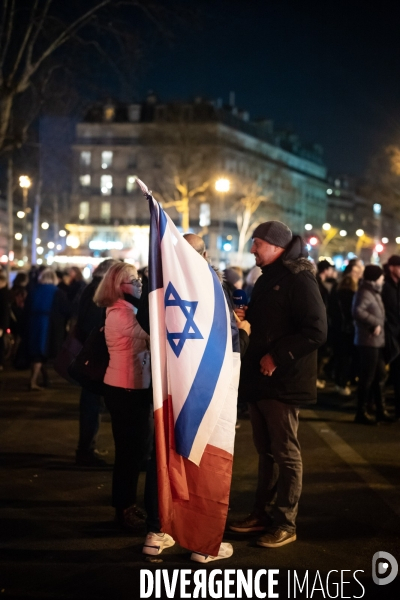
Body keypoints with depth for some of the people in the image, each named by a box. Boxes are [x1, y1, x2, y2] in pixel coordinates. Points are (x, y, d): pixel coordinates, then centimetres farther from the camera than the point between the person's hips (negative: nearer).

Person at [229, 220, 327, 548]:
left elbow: (316, 331, -22)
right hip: (259, 380, 9)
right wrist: (244, 317, 7)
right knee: (266, 450, 16)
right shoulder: (267, 279, 15)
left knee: (286, 453, 0)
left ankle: (285, 523, 8)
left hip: (283, 382, -9)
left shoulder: (299, 280, -14)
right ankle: (263, 513, 26)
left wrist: (278, 357, -22)